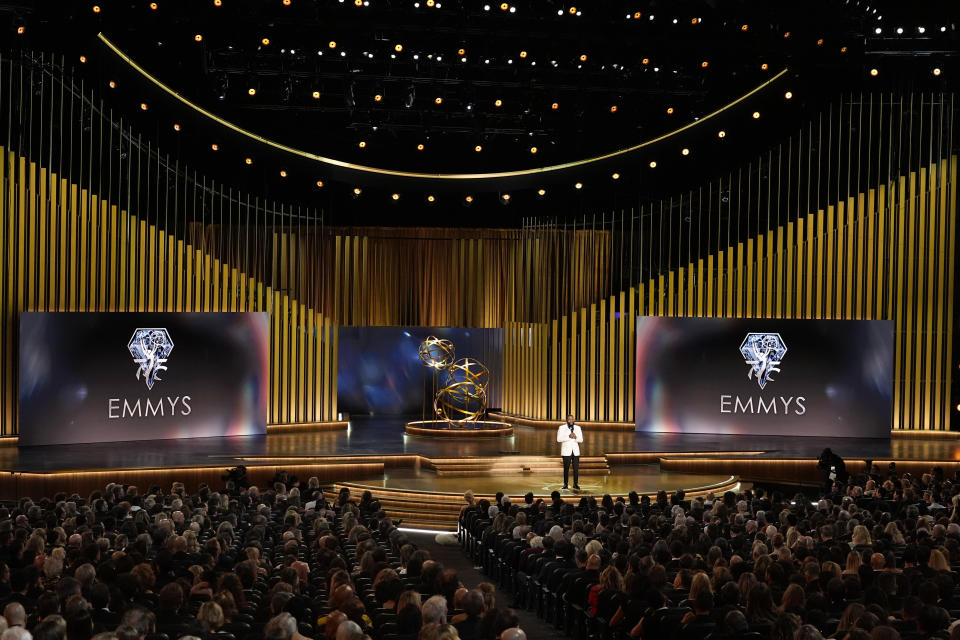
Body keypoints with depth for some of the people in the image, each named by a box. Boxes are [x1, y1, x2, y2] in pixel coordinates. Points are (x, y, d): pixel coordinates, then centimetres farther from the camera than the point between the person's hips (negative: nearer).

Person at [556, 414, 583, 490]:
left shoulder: (578, 428, 9)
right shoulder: (562, 428, 0)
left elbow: (581, 440, 4)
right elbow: (559, 439, -10)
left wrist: (575, 437, -18)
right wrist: (569, 437, -21)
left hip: (576, 451, 3)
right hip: (566, 451, -2)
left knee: (576, 468, -1)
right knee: (566, 468, -3)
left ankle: (576, 484, 7)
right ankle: (566, 484, 4)